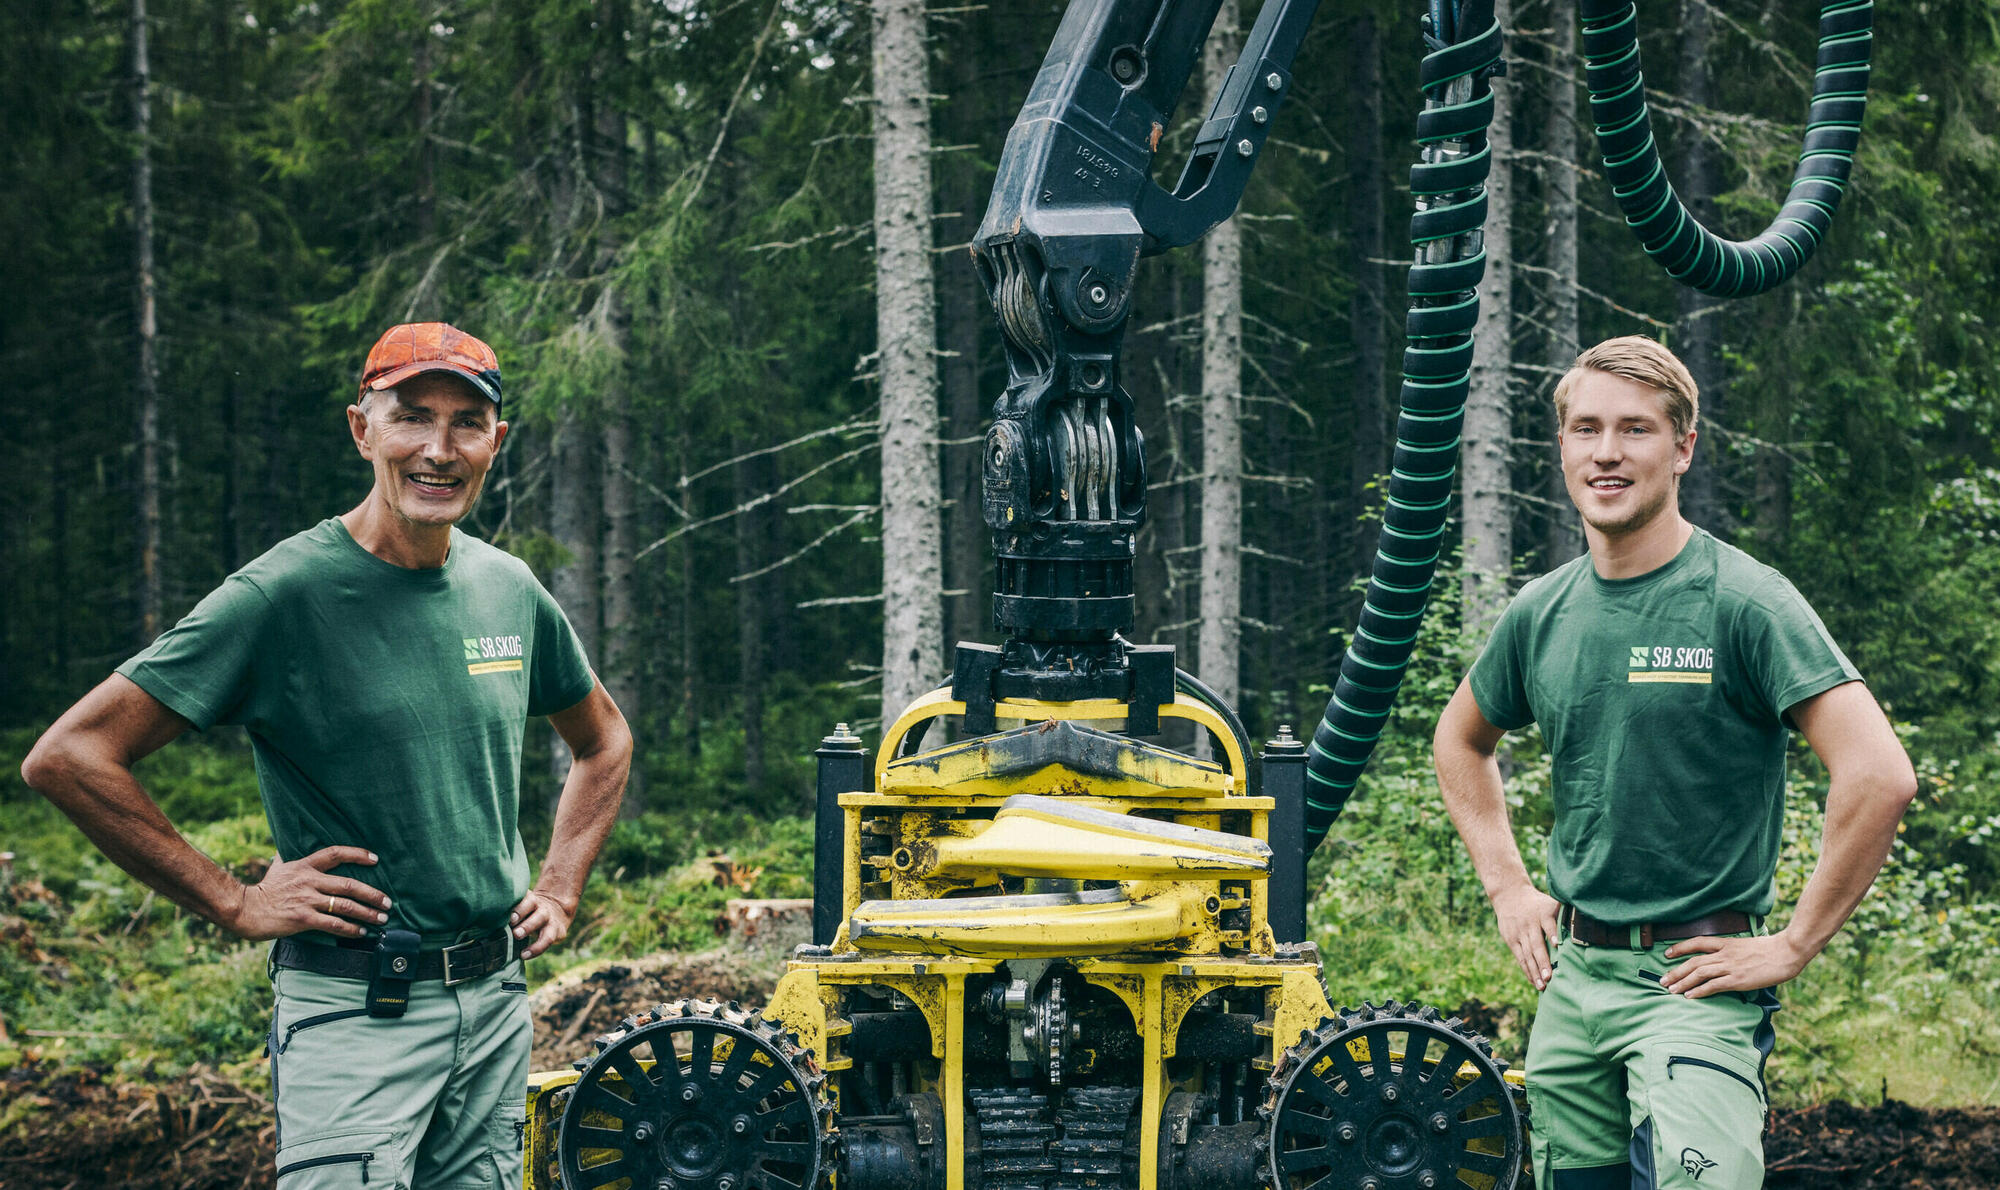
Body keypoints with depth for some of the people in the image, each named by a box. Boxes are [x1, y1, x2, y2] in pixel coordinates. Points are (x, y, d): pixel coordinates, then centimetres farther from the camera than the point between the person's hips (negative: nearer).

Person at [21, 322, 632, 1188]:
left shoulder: (511, 590, 7)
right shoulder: (284, 595, -12)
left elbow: (605, 740, 27)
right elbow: (67, 758, -15)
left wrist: (560, 889, 13)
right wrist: (235, 904, -13)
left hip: (497, 998, 6)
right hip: (354, 1010, -6)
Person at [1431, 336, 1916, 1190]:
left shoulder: (1743, 602, -11)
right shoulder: (1540, 614, 7)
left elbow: (1880, 776, -19)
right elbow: (1461, 742, 27)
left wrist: (1796, 943, -15)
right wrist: (1507, 887, 16)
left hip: (1698, 981, -6)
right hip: (1572, 978, 6)